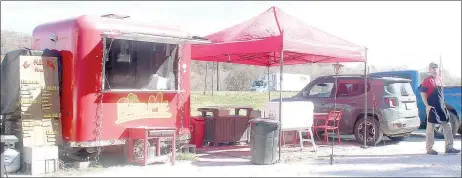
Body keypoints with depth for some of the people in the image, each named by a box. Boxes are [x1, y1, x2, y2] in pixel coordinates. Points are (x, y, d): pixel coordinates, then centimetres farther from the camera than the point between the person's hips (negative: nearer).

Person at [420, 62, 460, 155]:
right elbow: (422, 93, -11)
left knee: (447, 126, 5)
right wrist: (427, 105, -17)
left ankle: (449, 147, 10)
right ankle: (429, 149, 5)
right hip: (432, 108, -7)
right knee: (430, 128, -1)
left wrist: (443, 104, 18)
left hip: (441, 107, 7)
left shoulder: (439, 79, 14)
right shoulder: (427, 80, -7)